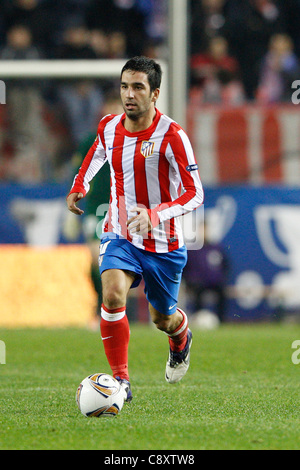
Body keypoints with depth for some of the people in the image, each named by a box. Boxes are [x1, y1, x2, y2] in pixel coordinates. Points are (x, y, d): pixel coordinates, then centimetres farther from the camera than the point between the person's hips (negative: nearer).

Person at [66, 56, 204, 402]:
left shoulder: (171, 136, -20)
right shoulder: (109, 127, -4)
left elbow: (195, 194, -19)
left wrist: (155, 214, -34)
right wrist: (79, 187, 7)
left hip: (163, 242, -2)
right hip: (119, 236, 2)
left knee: (162, 318, 14)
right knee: (113, 296, -26)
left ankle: (181, 339, 54)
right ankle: (120, 380, -16)